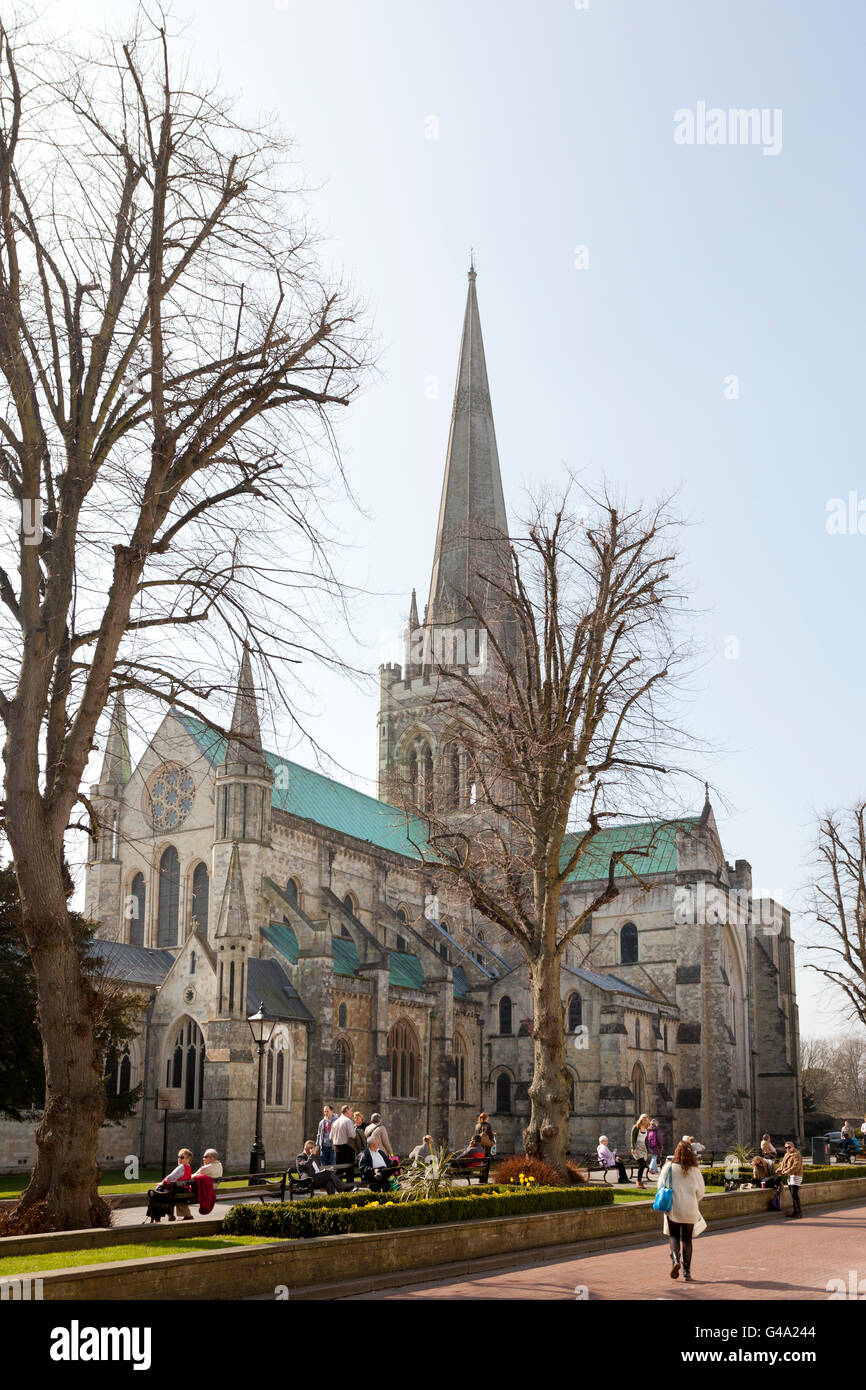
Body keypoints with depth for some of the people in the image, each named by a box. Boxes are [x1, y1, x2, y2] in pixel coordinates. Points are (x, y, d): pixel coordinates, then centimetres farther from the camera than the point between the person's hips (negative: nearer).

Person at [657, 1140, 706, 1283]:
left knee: (673, 1236, 14)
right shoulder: (695, 1170, -4)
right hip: (690, 1210, 1)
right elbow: (700, 1192, 2)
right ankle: (687, 1271, 11)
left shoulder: (669, 1167, -8)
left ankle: (675, 1259, -12)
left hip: (673, 1208, -1)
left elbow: (661, 1186, -4)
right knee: (687, 1239, 11)